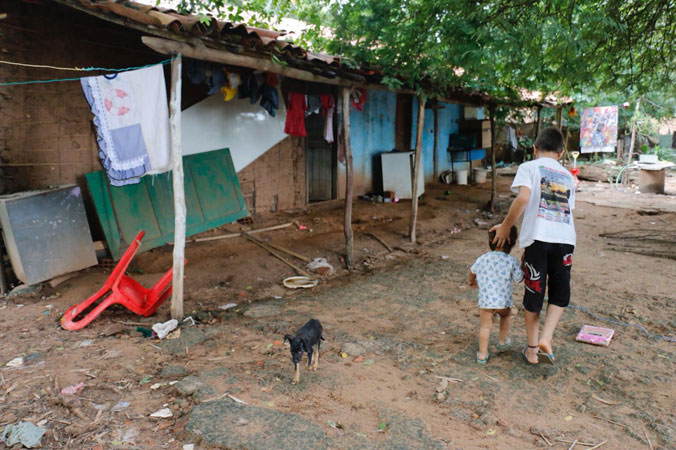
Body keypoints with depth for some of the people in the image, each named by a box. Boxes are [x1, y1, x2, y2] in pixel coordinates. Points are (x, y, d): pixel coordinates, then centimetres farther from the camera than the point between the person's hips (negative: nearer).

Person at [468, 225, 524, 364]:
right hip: (503, 300, -1)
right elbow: (519, 279, 2)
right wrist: (523, 263, 13)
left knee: (485, 325, 6)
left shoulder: (482, 259, 6)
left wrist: (471, 281, 45)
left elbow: (473, 271, 23)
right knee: (506, 316, 29)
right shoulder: (512, 261, -6)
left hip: (485, 300, 1)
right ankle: (502, 341, 42)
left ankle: (482, 354, 2)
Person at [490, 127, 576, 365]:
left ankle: (532, 348, 20)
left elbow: (523, 197, -13)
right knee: (560, 294, 19)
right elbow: (567, 210, 21)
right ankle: (545, 339, 4)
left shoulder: (529, 167, 7)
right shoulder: (568, 176, 23)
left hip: (539, 237, -3)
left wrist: (505, 227, -1)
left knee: (534, 294, 10)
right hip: (565, 239, 3)